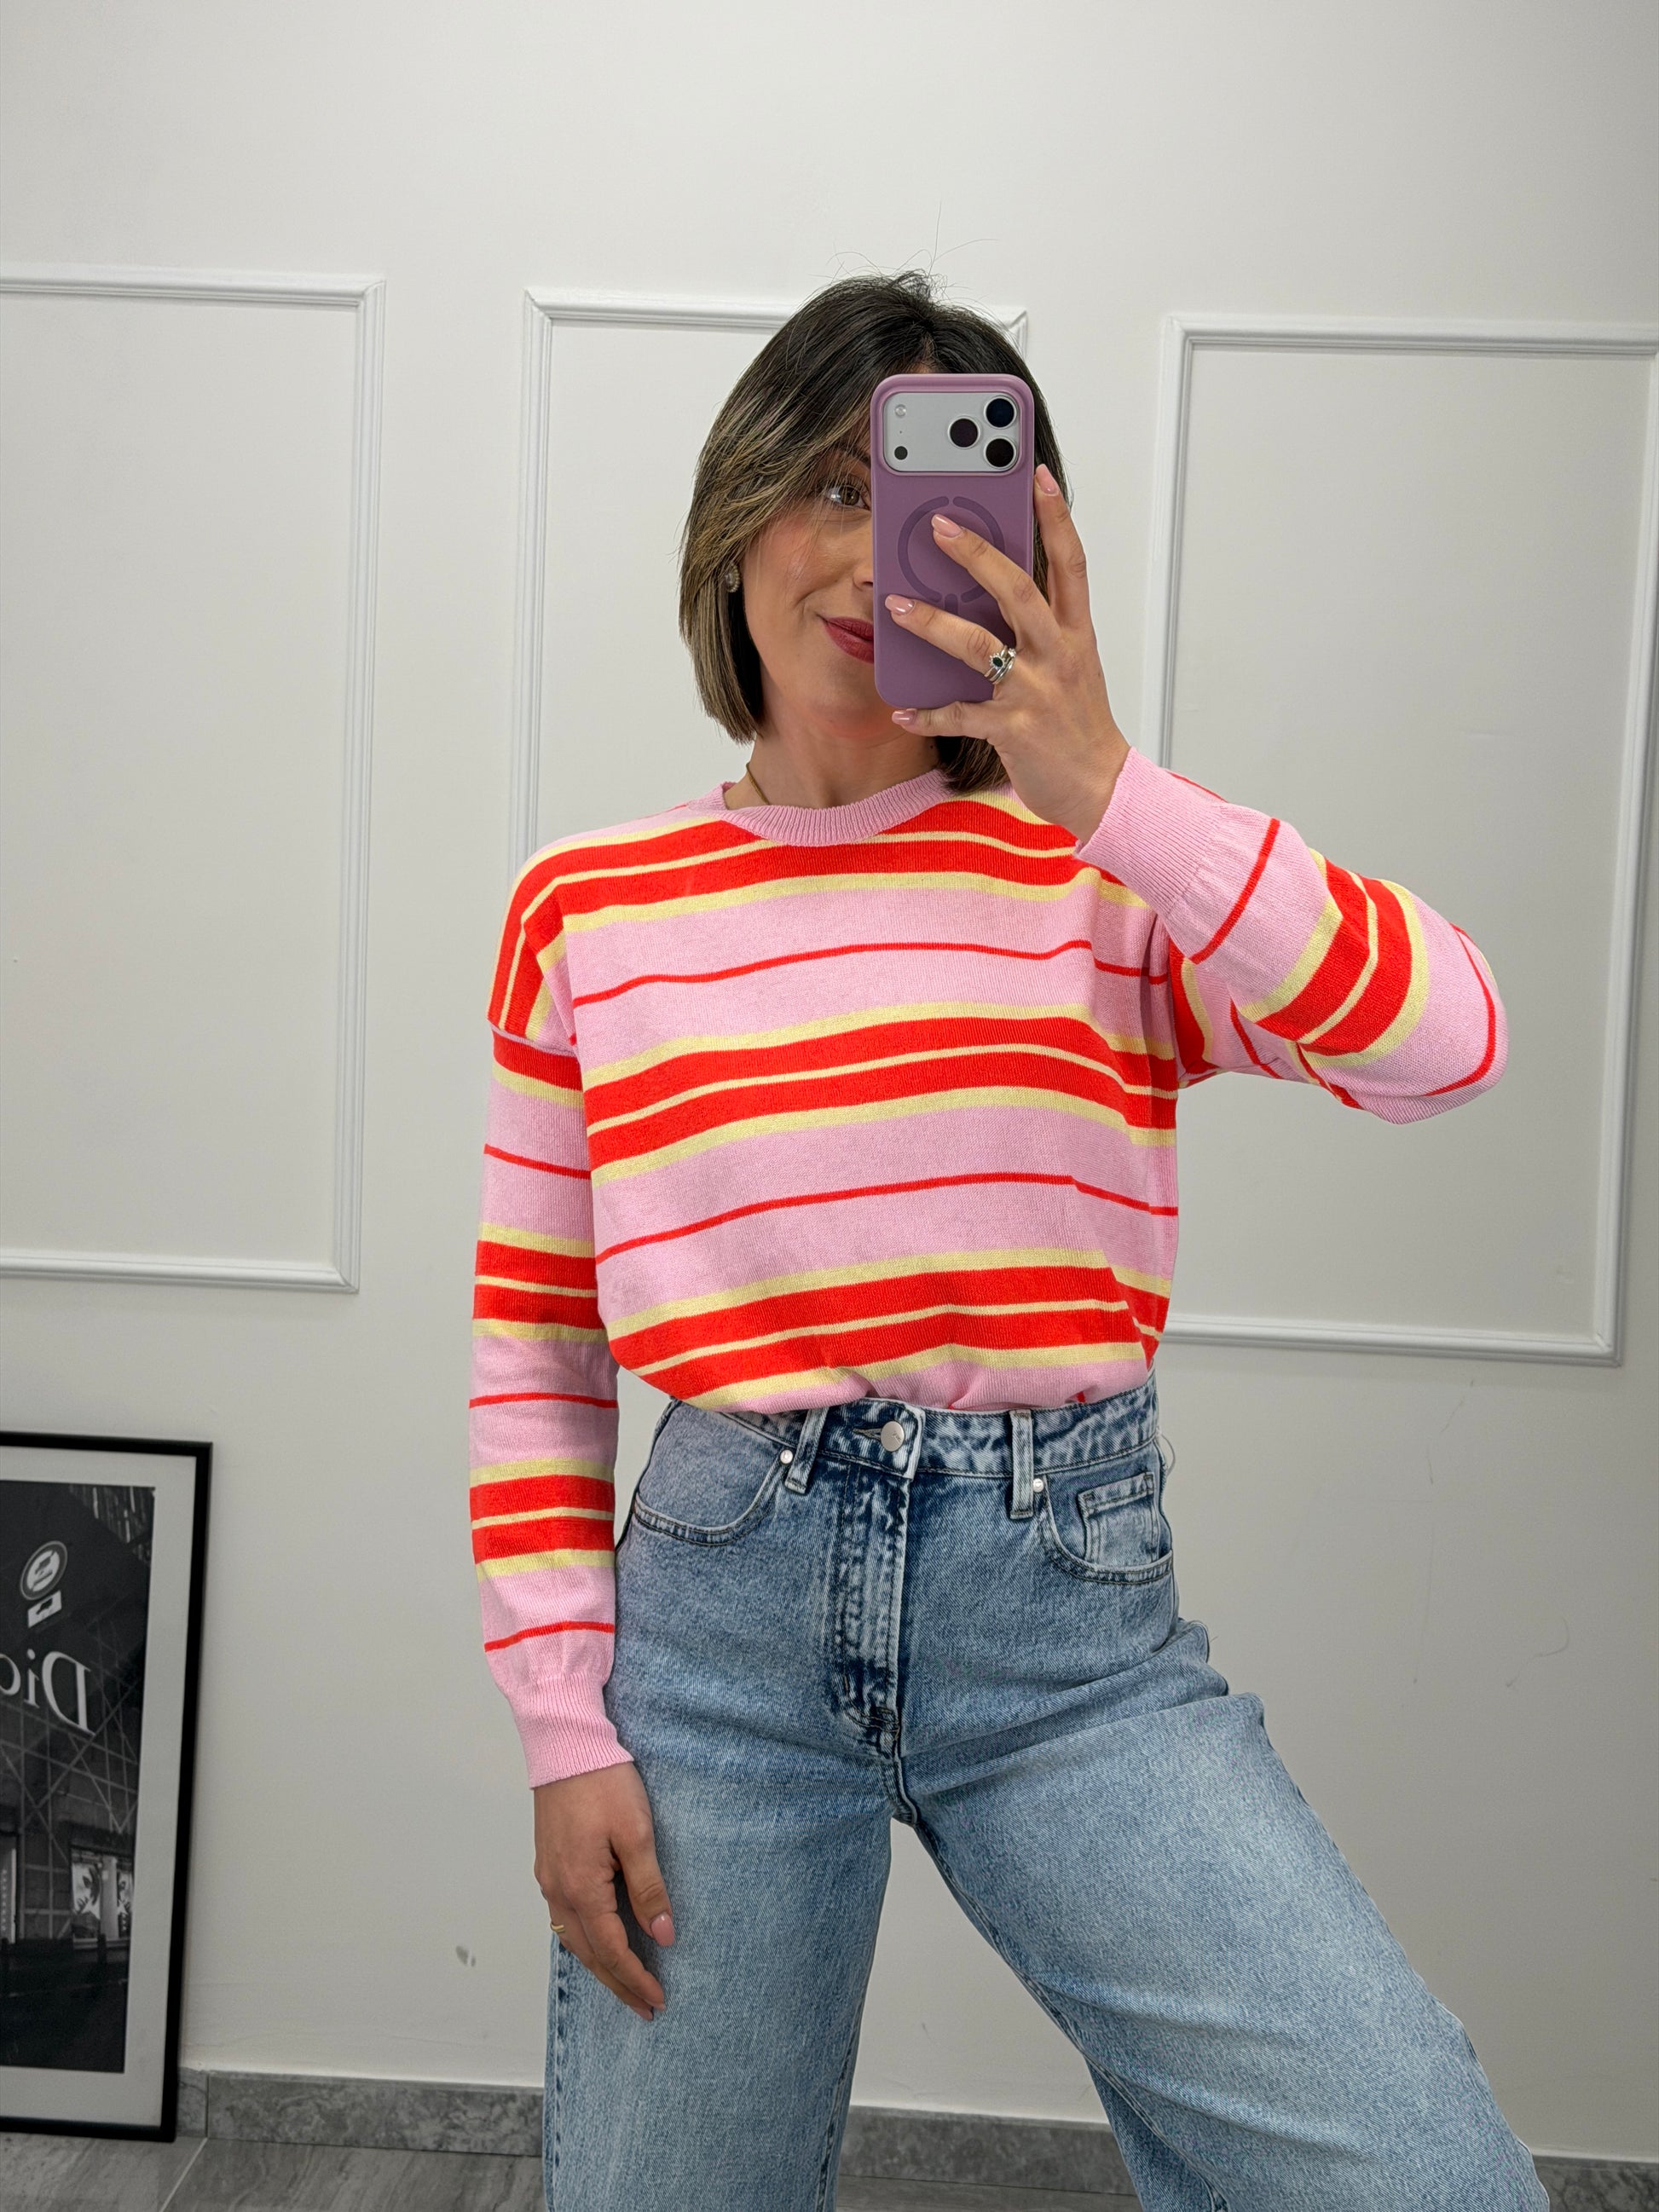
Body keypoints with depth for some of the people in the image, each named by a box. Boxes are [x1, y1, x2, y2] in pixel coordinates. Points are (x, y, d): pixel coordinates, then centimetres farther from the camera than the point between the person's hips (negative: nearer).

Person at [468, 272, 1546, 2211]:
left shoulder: (1108, 877, 2)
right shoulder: (583, 909, 5)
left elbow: (1448, 1043, -15)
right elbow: (530, 1360, 8)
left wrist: (1108, 785, -20)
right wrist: (565, 1731, 3)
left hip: (1068, 1624, -1)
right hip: (721, 1607, 1)